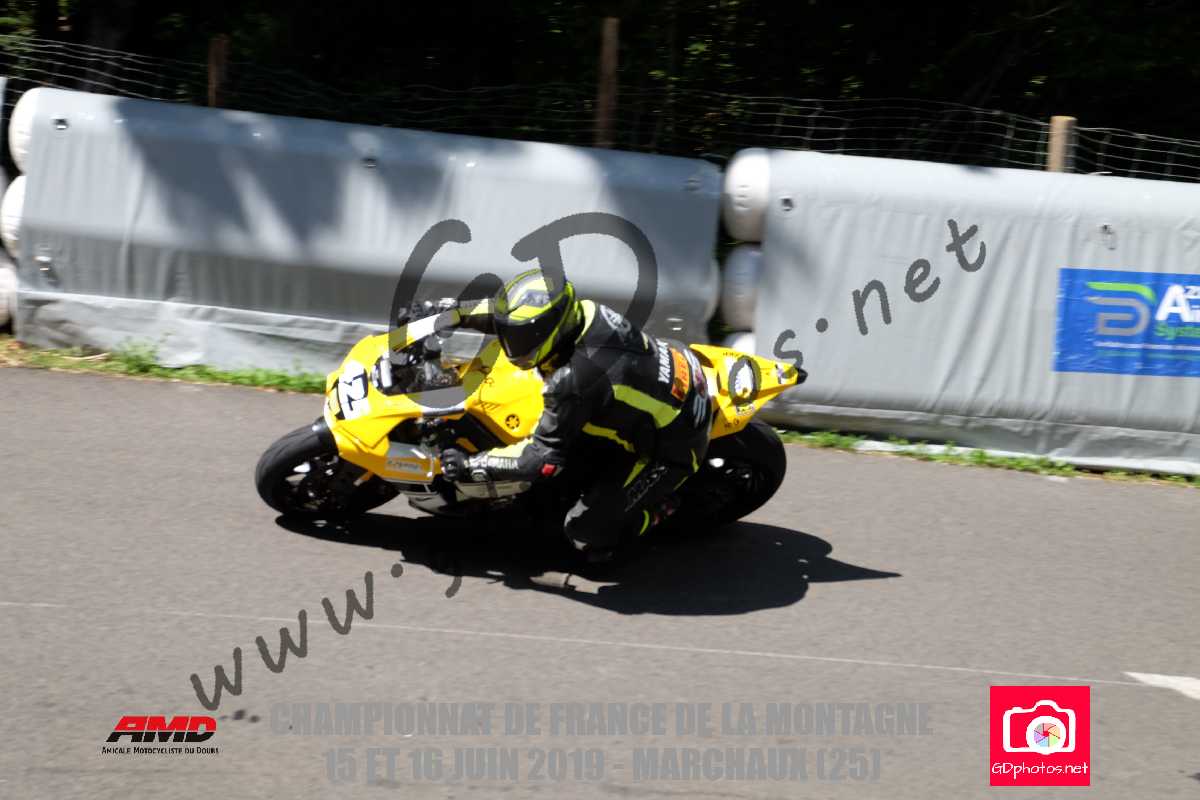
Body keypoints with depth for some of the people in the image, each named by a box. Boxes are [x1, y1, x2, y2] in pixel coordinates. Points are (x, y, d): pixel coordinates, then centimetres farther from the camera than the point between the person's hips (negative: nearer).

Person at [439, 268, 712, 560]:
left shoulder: (574, 381, -36)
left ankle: (660, 504, 13)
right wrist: (463, 317, 6)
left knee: (587, 536, -4)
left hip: (672, 446, -8)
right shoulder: (583, 311, -14)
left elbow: (545, 457, -27)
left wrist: (470, 465, -21)